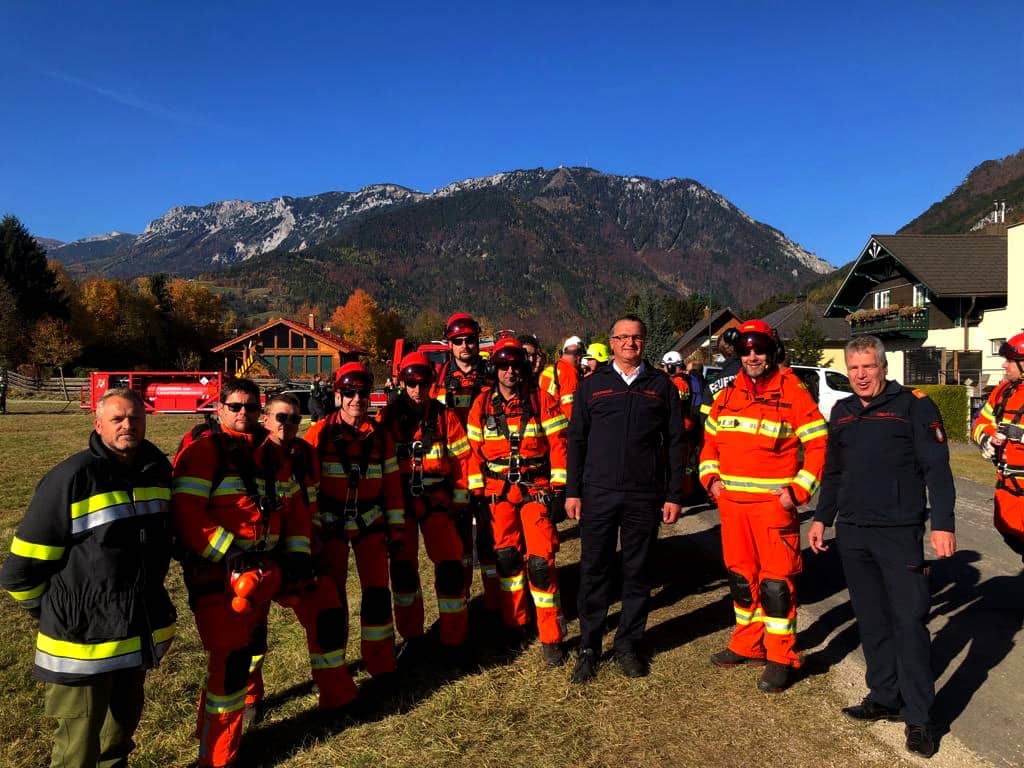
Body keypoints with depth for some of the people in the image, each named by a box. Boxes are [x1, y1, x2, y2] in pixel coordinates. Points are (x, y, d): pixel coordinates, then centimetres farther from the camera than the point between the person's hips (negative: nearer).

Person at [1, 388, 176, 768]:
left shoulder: (157, 471, 1)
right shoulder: (70, 478, -18)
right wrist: (55, 613, -1)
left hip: (141, 631, 6)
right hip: (83, 636, -6)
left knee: (126, 715, 26)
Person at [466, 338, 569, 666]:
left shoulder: (542, 401, -3)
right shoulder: (482, 405, 3)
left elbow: (558, 444, -4)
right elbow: (474, 448, 5)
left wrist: (559, 485, -8)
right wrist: (476, 490, 2)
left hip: (536, 488, -2)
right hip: (498, 490, 3)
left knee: (540, 560, -7)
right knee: (506, 556, 10)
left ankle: (551, 637, 4)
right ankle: (514, 623, 28)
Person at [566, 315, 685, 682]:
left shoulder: (661, 385, 6)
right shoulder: (592, 385, 6)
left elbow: (674, 443, 6)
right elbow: (576, 440, 6)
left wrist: (674, 495, 1)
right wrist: (572, 491, 1)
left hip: (645, 497, 0)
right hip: (598, 495, 0)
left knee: (637, 573, 9)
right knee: (594, 571, 5)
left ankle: (628, 644, 24)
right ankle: (589, 648, 18)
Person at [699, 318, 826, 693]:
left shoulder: (792, 393, -7)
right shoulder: (727, 395, 9)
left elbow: (819, 444, -7)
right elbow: (710, 440, 18)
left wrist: (799, 489, -13)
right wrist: (711, 478, 4)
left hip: (773, 503, -6)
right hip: (732, 503, 6)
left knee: (776, 580, -1)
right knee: (740, 575, 15)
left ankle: (781, 658, 13)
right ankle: (748, 644, 31)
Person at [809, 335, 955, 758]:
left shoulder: (913, 405, -4)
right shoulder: (841, 412, 12)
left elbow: (936, 468, -8)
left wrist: (942, 524, -15)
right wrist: (821, 518, 17)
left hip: (899, 532, -5)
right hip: (852, 533, 5)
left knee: (909, 621, -2)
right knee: (872, 621, 12)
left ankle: (918, 716, 8)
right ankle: (884, 698, 24)